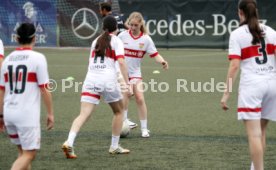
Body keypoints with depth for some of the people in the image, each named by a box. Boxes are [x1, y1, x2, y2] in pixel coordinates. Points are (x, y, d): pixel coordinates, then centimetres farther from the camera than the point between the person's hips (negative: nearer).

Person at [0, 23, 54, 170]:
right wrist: (50, 113, 0)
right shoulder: (37, 58, -7)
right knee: (29, 154, -2)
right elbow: (44, 89, -8)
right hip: (27, 114, -6)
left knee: (23, 152, 18)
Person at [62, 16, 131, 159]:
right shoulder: (116, 41, 6)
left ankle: (69, 142, -29)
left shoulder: (96, 41, 21)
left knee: (84, 114, -7)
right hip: (108, 79, -3)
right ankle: (114, 146, 22)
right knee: (118, 111, 20)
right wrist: (127, 82, -11)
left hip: (90, 78, 3)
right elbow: (121, 62, -8)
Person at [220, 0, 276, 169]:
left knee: (254, 133, -7)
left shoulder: (237, 34, -2)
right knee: (261, 131, 16)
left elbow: (234, 66, -8)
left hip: (251, 85, -4)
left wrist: (227, 93, -6)